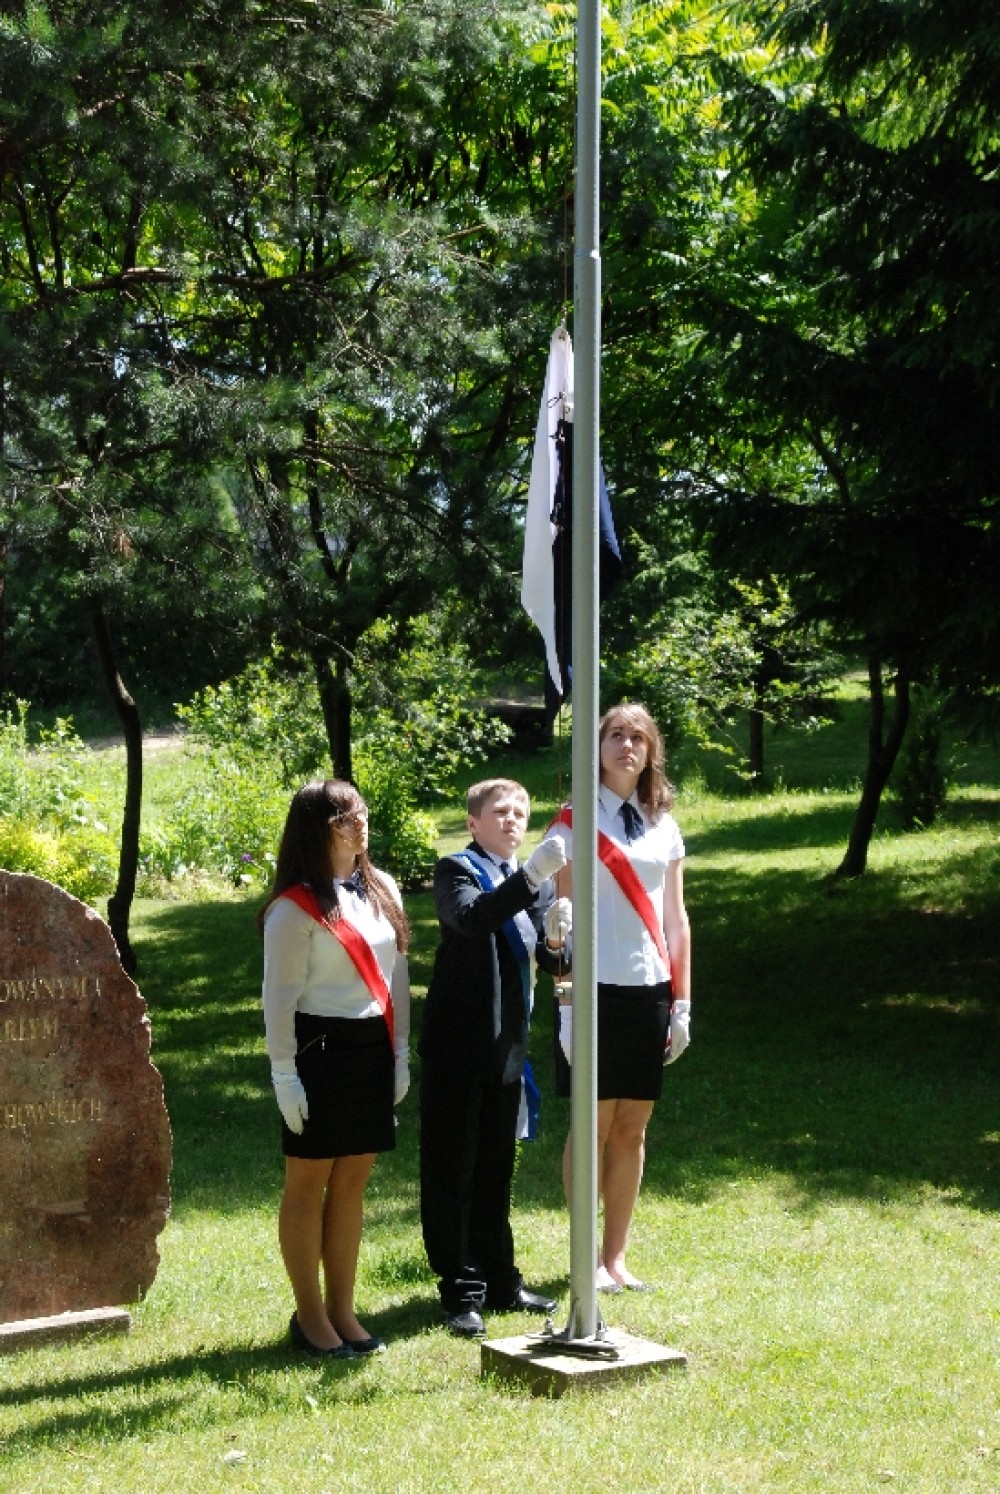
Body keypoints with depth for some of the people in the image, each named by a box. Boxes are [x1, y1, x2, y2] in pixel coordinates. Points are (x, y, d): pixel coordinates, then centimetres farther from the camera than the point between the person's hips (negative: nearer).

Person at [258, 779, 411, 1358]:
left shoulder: (383, 890, 8)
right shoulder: (295, 908, -10)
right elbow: (279, 997, -10)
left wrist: (400, 1052, 11)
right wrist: (284, 1076, -12)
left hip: (373, 1050, 6)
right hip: (319, 1050, -6)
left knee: (352, 1182, 11)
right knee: (308, 1184, 4)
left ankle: (342, 1309, 20)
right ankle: (310, 1316, 13)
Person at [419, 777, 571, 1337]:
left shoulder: (536, 883, 13)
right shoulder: (457, 870, -6)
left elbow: (554, 961, 9)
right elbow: (471, 917, -28)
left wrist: (557, 939, -13)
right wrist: (530, 877, -39)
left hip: (507, 1045, 6)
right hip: (457, 1043, -6)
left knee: (496, 1169, 15)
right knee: (451, 1170, 0)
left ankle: (499, 1280, 25)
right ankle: (461, 1291, 6)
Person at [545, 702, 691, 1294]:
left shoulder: (664, 825, 12)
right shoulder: (575, 825, -2)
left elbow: (675, 918, 13)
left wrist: (682, 1001, 8)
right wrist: (567, 1003, -11)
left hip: (650, 990, 4)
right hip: (599, 989, -4)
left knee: (633, 1129, 8)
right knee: (594, 1127, 0)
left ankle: (617, 1255, 16)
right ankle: (589, 1258, 10)